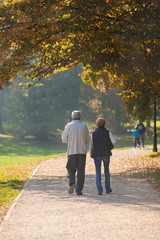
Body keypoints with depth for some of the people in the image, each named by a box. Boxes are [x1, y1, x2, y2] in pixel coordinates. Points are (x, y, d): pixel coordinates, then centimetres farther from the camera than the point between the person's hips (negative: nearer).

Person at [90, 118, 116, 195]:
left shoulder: (94, 133, -1)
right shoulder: (108, 132, -2)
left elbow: (91, 145, -1)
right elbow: (114, 141, -11)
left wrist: (91, 154, 11)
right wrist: (110, 146, 10)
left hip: (96, 154, 0)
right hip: (106, 154, 0)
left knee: (98, 172, 1)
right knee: (106, 171, 16)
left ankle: (99, 190, -6)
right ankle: (107, 188, 22)